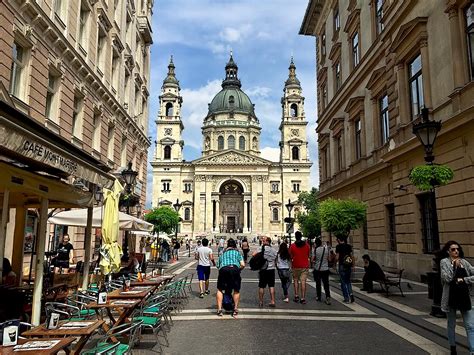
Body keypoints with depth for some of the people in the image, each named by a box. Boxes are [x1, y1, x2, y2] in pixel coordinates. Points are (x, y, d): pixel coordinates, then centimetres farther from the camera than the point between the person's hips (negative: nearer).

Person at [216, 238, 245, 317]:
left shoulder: (222, 253, 31)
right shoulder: (237, 252, 23)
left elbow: (218, 266, 24)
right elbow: (243, 265, 12)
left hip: (223, 270, 2)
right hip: (234, 269, -1)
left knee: (220, 290, 19)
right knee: (236, 291, 18)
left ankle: (219, 309, 12)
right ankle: (235, 309, 16)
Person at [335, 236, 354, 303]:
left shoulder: (338, 246, -8)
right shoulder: (349, 246, 7)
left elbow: (337, 257, -11)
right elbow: (351, 256, 8)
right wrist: (353, 264, 14)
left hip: (342, 266, -5)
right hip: (348, 266, 5)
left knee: (343, 282, 5)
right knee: (348, 281, 18)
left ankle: (347, 298, 5)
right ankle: (350, 294, -2)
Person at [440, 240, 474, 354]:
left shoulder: (464, 262, 6)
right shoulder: (444, 262, -4)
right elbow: (447, 278, -15)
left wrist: (463, 279, -12)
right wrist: (454, 265, -17)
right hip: (451, 298, -2)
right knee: (451, 325, 13)